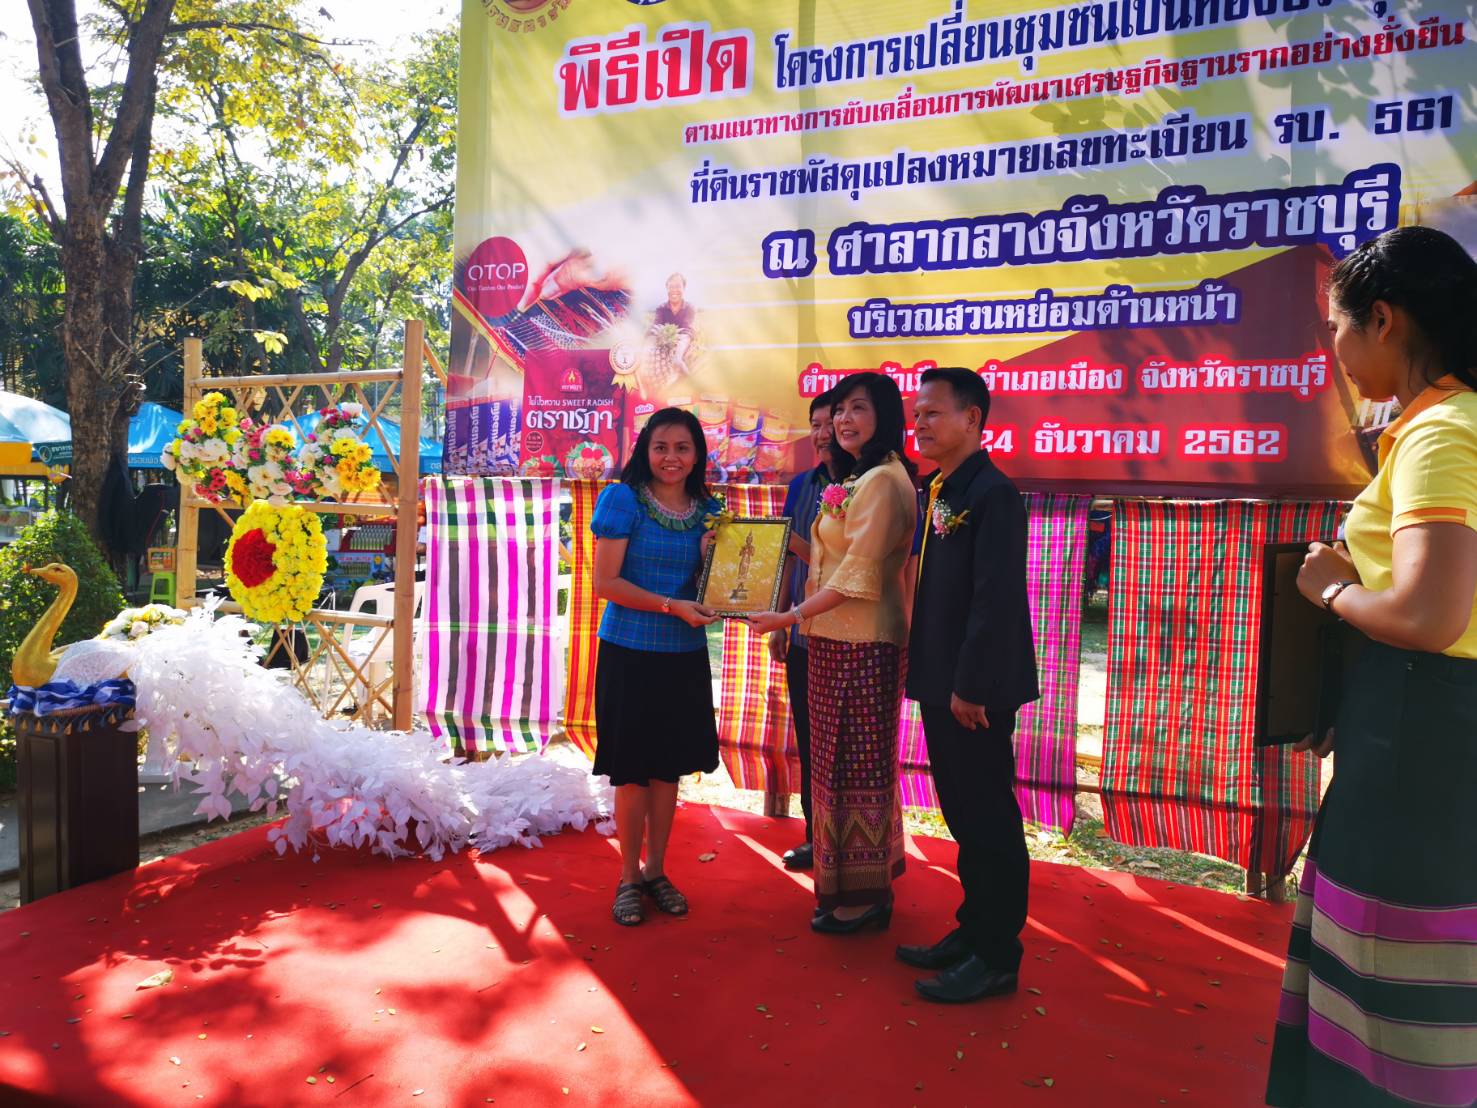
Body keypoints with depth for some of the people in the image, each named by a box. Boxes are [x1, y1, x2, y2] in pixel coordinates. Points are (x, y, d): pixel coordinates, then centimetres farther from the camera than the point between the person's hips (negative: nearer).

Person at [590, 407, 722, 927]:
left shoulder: (708, 509, 7)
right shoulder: (623, 498, -7)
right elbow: (606, 581, -12)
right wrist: (672, 606, -18)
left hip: (684, 656, 4)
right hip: (629, 652, -4)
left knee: (668, 768, 12)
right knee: (632, 772, 4)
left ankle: (655, 870, 28)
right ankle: (628, 879, 20)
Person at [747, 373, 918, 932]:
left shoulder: (881, 481, -16)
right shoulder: (857, 479, 16)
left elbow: (858, 575, -20)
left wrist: (793, 616, -18)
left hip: (861, 646, -10)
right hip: (840, 640, 10)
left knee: (855, 762, 0)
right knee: (846, 759, 17)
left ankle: (864, 894, 14)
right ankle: (861, 876, 31)